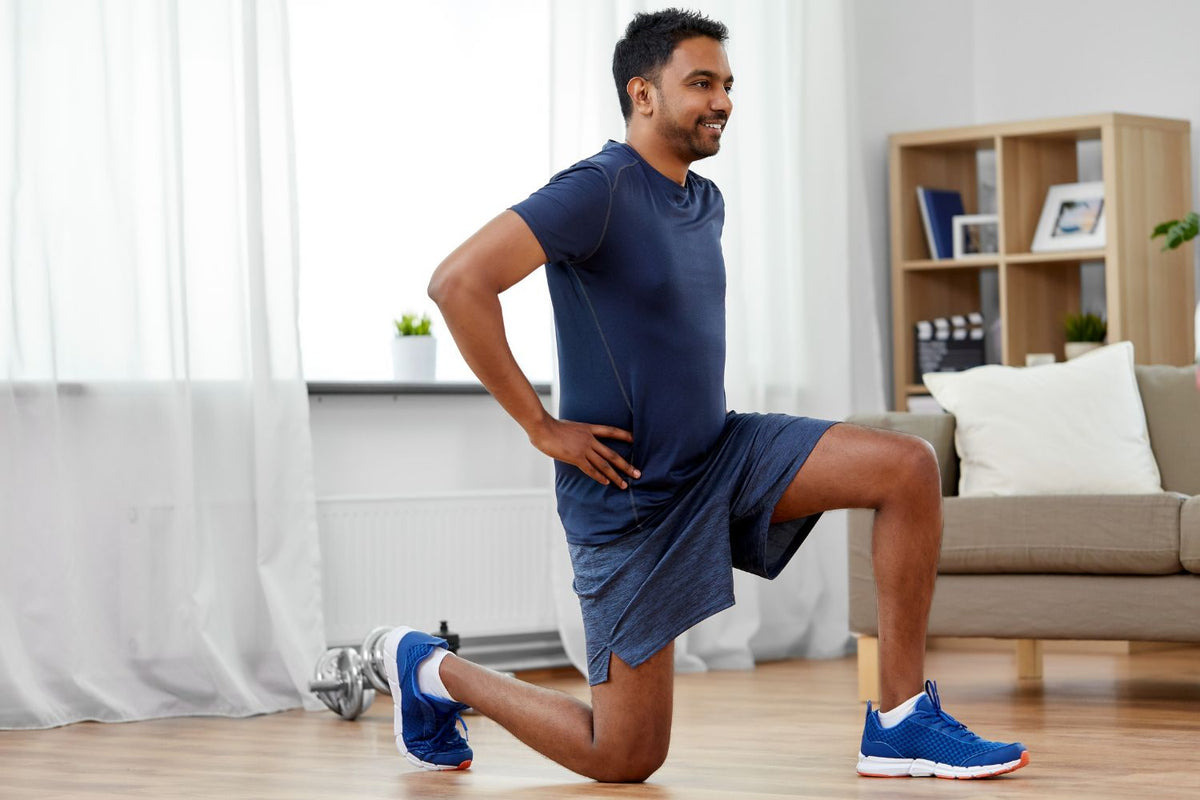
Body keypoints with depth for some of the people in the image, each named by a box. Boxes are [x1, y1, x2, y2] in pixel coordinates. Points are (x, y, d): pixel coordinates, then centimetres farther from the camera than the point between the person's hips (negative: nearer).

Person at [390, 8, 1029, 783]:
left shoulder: (706, 202, 9)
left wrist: (691, 399, 15)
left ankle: (902, 722, -6)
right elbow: (460, 282, -28)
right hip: (630, 492, -8)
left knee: (910, 469, -11)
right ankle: (432, 671, 22)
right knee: (626, 759, -2)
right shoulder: (600, 190, -18)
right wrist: (540, 425, -22)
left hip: (722, 451, 8)